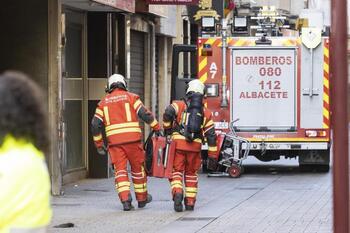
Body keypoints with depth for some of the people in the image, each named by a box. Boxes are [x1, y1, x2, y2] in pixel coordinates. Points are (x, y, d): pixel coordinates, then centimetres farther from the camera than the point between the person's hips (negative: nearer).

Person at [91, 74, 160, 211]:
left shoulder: (104, 102, 12)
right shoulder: (131, 97, 5)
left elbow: (95, 125, 8)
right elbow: (145, 114, -4)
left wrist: (99, 144, 14)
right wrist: (157, 127, 5)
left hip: (114, 141, 1)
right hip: (132, 138, -1)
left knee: (120, 170, 1)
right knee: (138, 168, 12)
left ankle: (125, 200, -13)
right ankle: (142, 199, 22)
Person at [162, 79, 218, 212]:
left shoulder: (179, 105, 7)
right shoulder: (205, 112, 14)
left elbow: (168, 113, -16)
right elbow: (211, 136, 9)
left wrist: (167, 130, 0)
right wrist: (213, 157, 11)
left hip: (178, 143, -2)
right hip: (195, 146, 2)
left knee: (177, 171, 5)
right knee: (191, 173, 18)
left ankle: (177, 194, -22)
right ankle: (190, 202, 17)